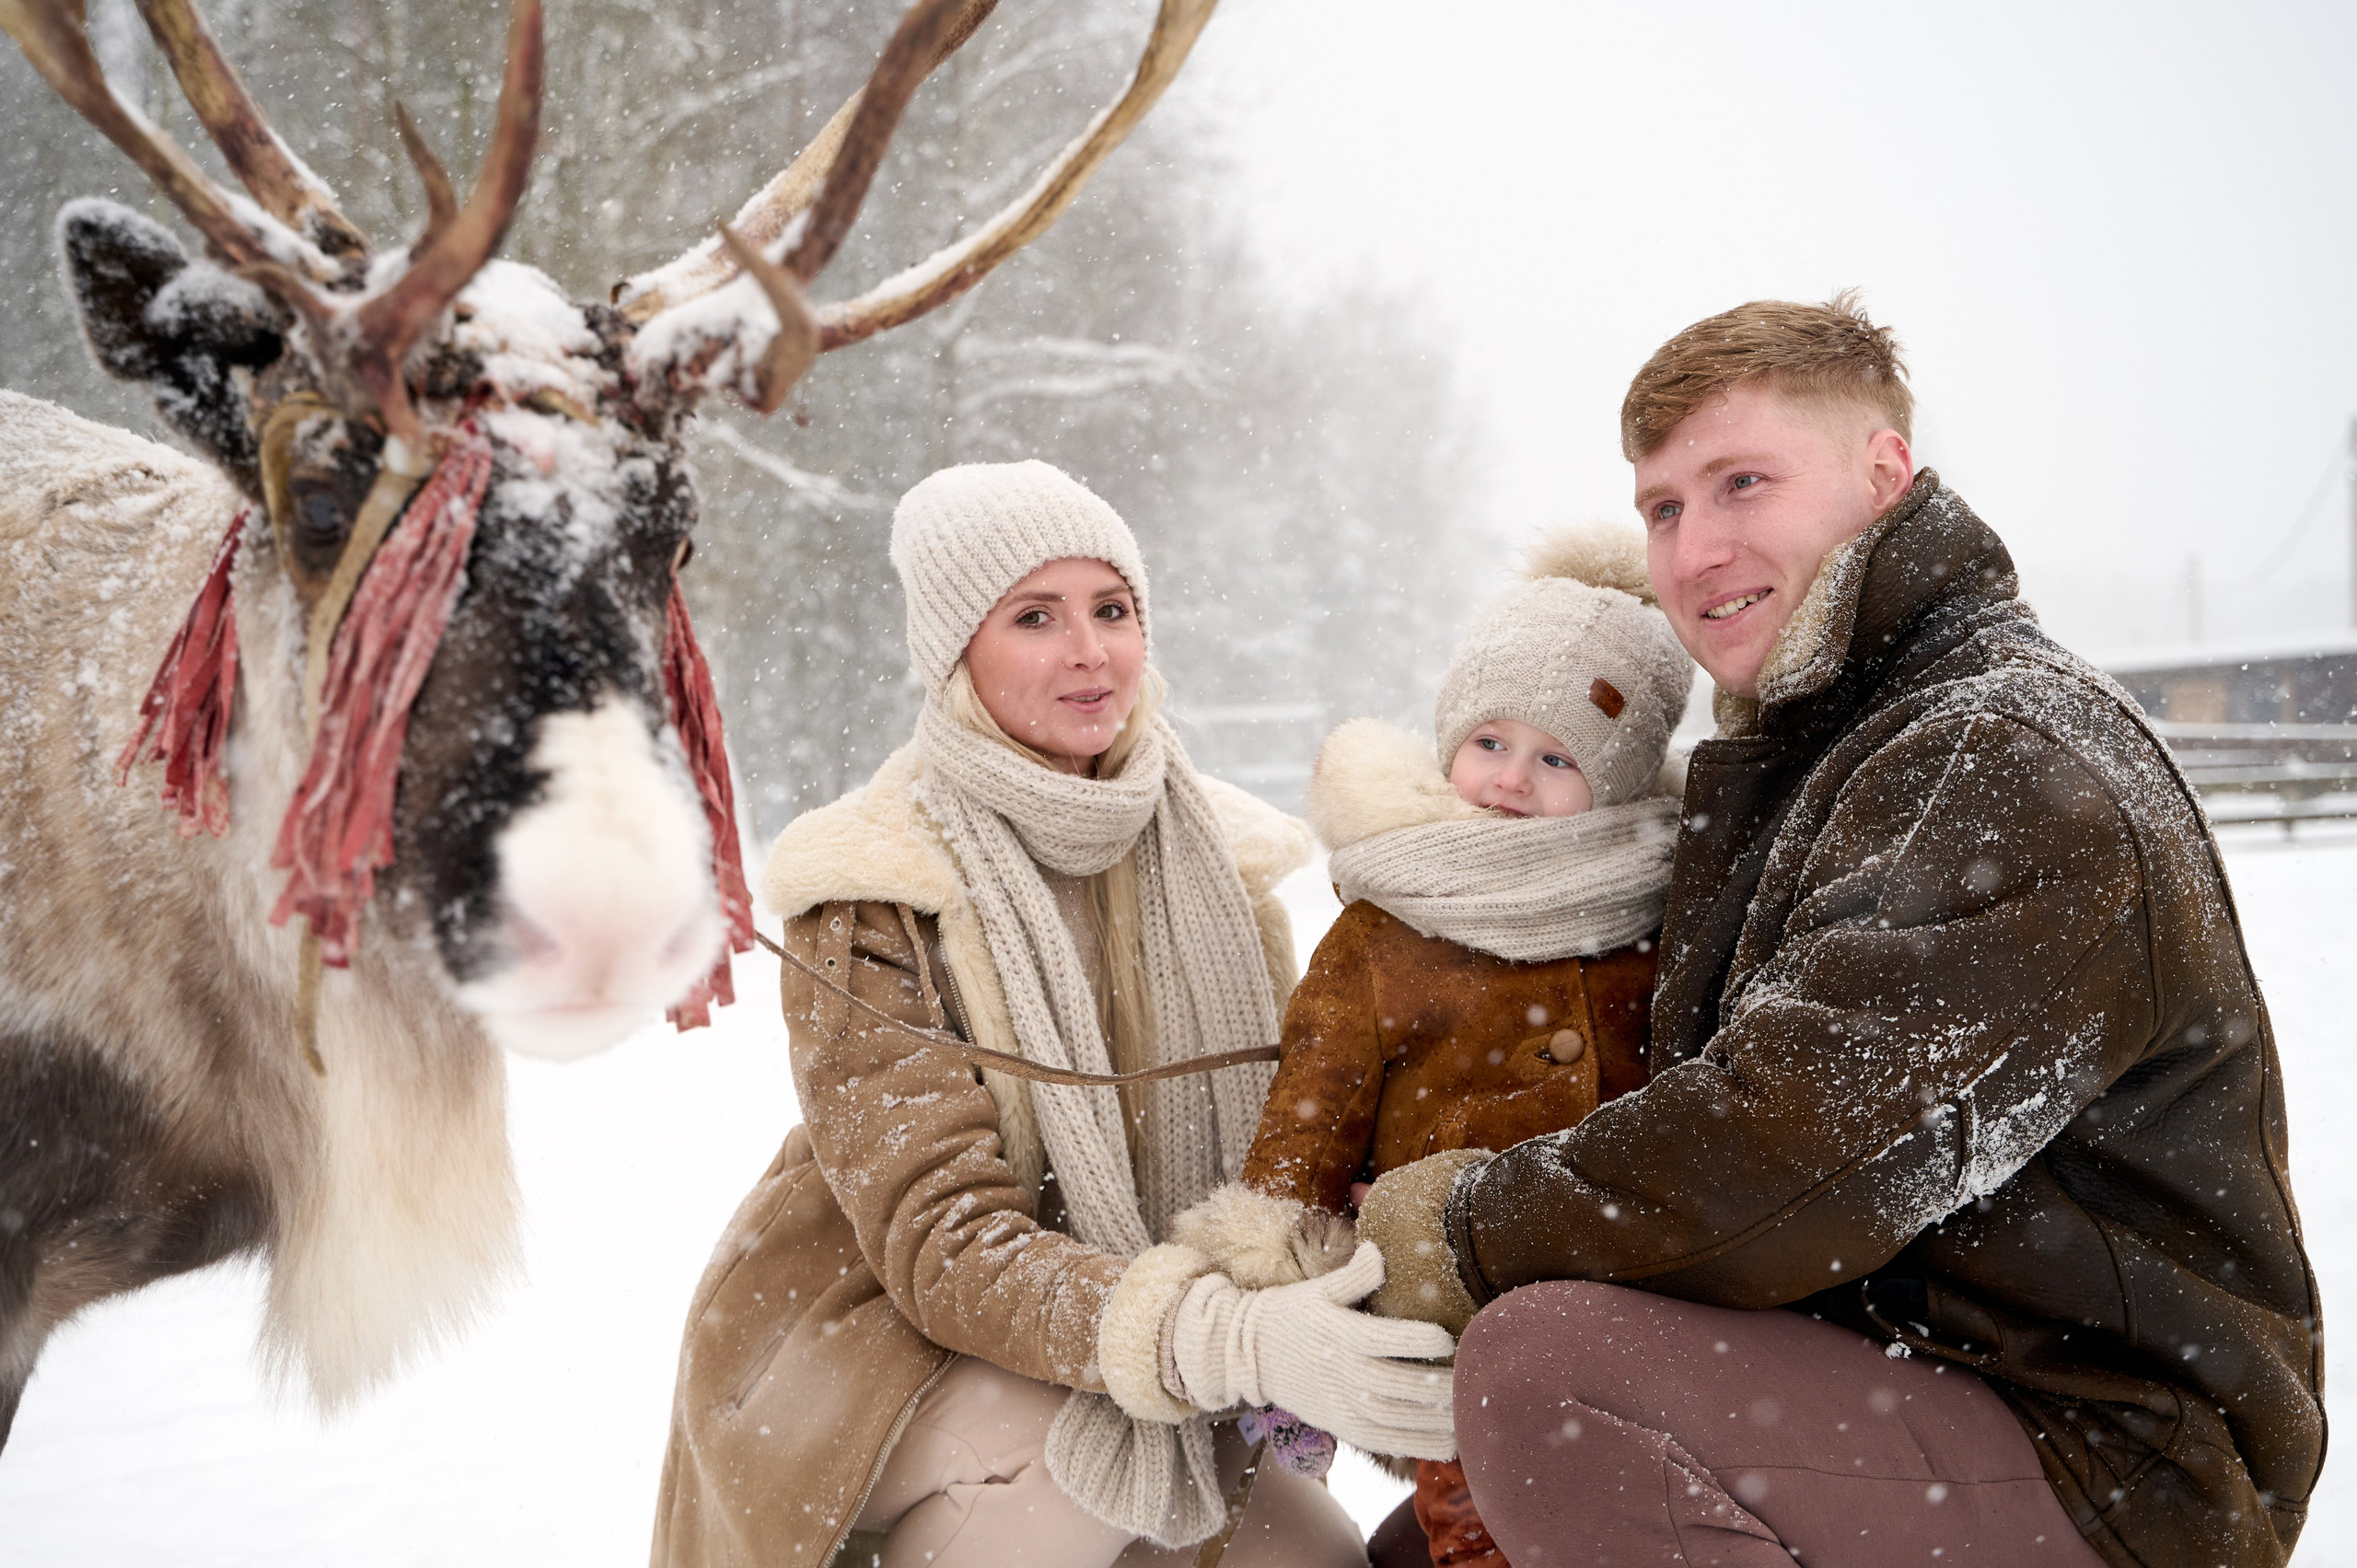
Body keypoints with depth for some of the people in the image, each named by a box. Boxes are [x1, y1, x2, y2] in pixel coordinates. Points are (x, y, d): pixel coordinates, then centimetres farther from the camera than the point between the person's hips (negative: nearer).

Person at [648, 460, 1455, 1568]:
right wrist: (1228, 1341, -40)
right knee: (1097, 1457, -32)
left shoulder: (1215, 861, -1)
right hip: (863, 1344, -5)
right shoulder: (869, 900, -16)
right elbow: (941, 1240, -25)